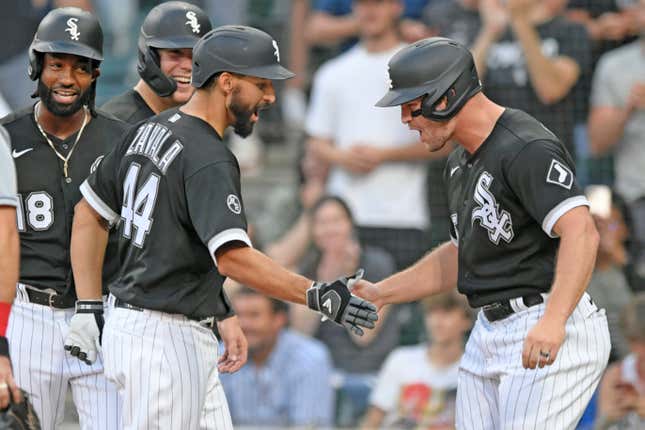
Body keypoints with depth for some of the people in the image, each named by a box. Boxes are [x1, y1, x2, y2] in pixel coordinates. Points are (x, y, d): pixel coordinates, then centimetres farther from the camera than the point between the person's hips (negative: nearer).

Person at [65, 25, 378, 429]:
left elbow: (89, 214, 16)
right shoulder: (208, 160, -20)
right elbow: (233, 257, -32)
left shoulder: (148, 131, 9)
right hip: (163, 337, -10)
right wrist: (317, 295, -37)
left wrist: (90, 307, 14)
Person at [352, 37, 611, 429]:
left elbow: (581, 232, -30)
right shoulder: (461, 164, 16)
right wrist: (380, 294, 20)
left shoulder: (527, 150, -17)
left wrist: (553, 321, -43)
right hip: (489, 334, 10)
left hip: (553, 338, -10)